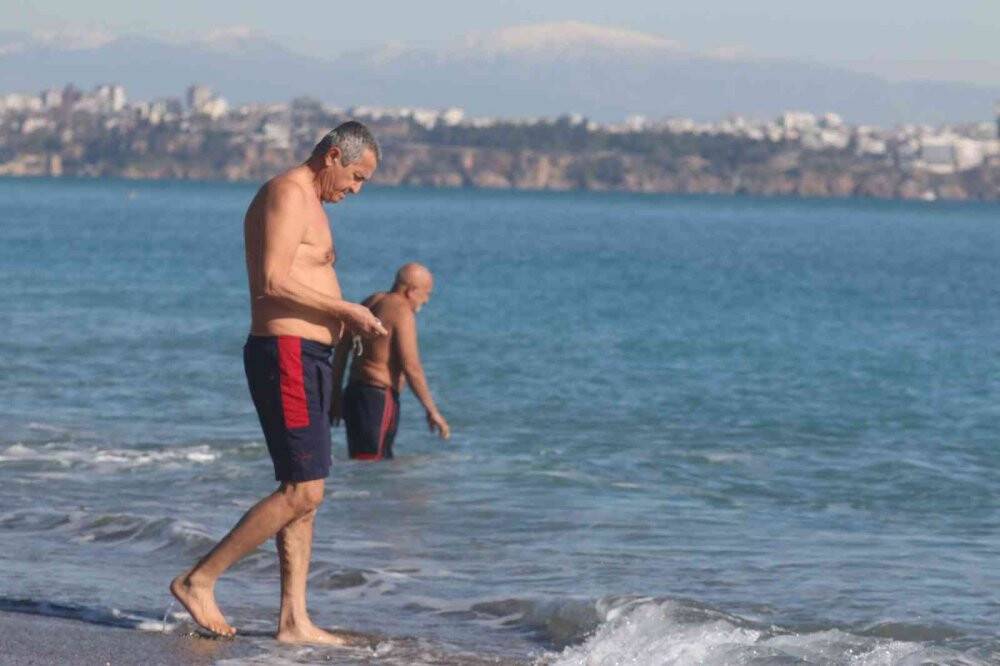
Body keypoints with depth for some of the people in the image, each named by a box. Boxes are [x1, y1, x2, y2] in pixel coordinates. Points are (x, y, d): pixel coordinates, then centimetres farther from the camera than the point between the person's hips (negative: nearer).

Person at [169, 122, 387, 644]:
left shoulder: (307, 202, 22)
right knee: (301, 493, -11)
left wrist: (344, 319, 14)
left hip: (305, 360, 11)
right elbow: (273, 283, -21)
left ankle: (294, 621, 9)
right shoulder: (289, 192, -11)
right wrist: (345, 309, -16)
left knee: (303, 494, 9)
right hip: (287, 357, -11)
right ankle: (199, 581, -5)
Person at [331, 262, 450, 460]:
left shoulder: (370, 302, 15)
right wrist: (432, 411, -12)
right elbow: (411, 367, -18)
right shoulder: (402, 312, -12)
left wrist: (335, 396, 23)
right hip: (379, 399, -9)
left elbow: (341, 351, 18)